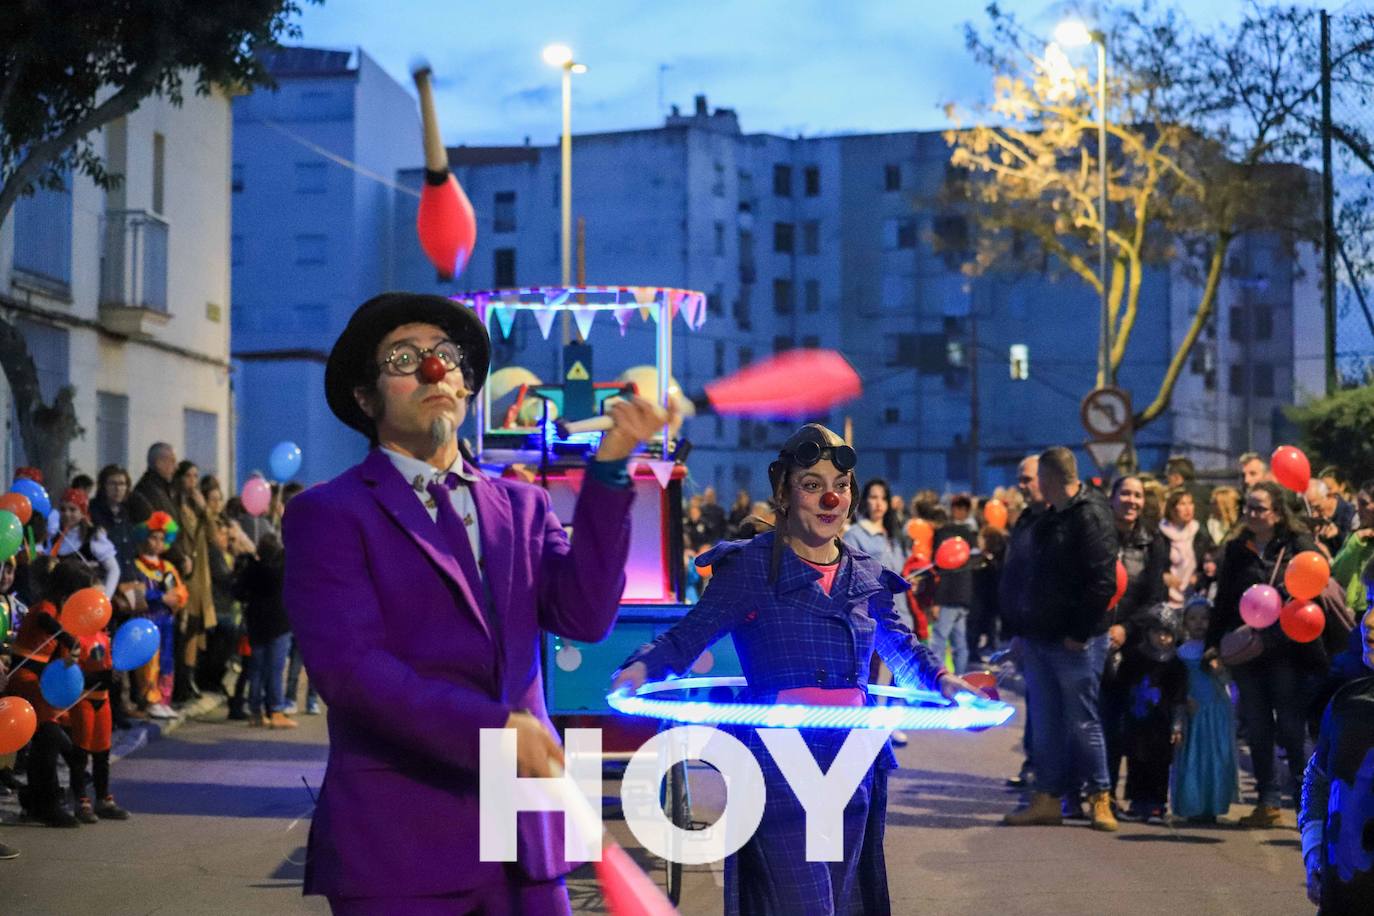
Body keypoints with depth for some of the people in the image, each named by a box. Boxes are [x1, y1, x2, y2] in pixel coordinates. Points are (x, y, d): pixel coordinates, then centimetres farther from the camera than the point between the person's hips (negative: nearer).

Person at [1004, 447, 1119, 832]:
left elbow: (1103, 582, -18)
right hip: (1041, 639, 8)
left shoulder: (1091, 516, -13)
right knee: (1046, 723, 9)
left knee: (1083, 721, 0)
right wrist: (1027, 631, 14)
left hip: (1076, 642, -8)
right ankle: (1047, 799, 14)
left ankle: (1100, 798, 11)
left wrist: (1078, 633, -17)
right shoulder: (1049, 519, 15)